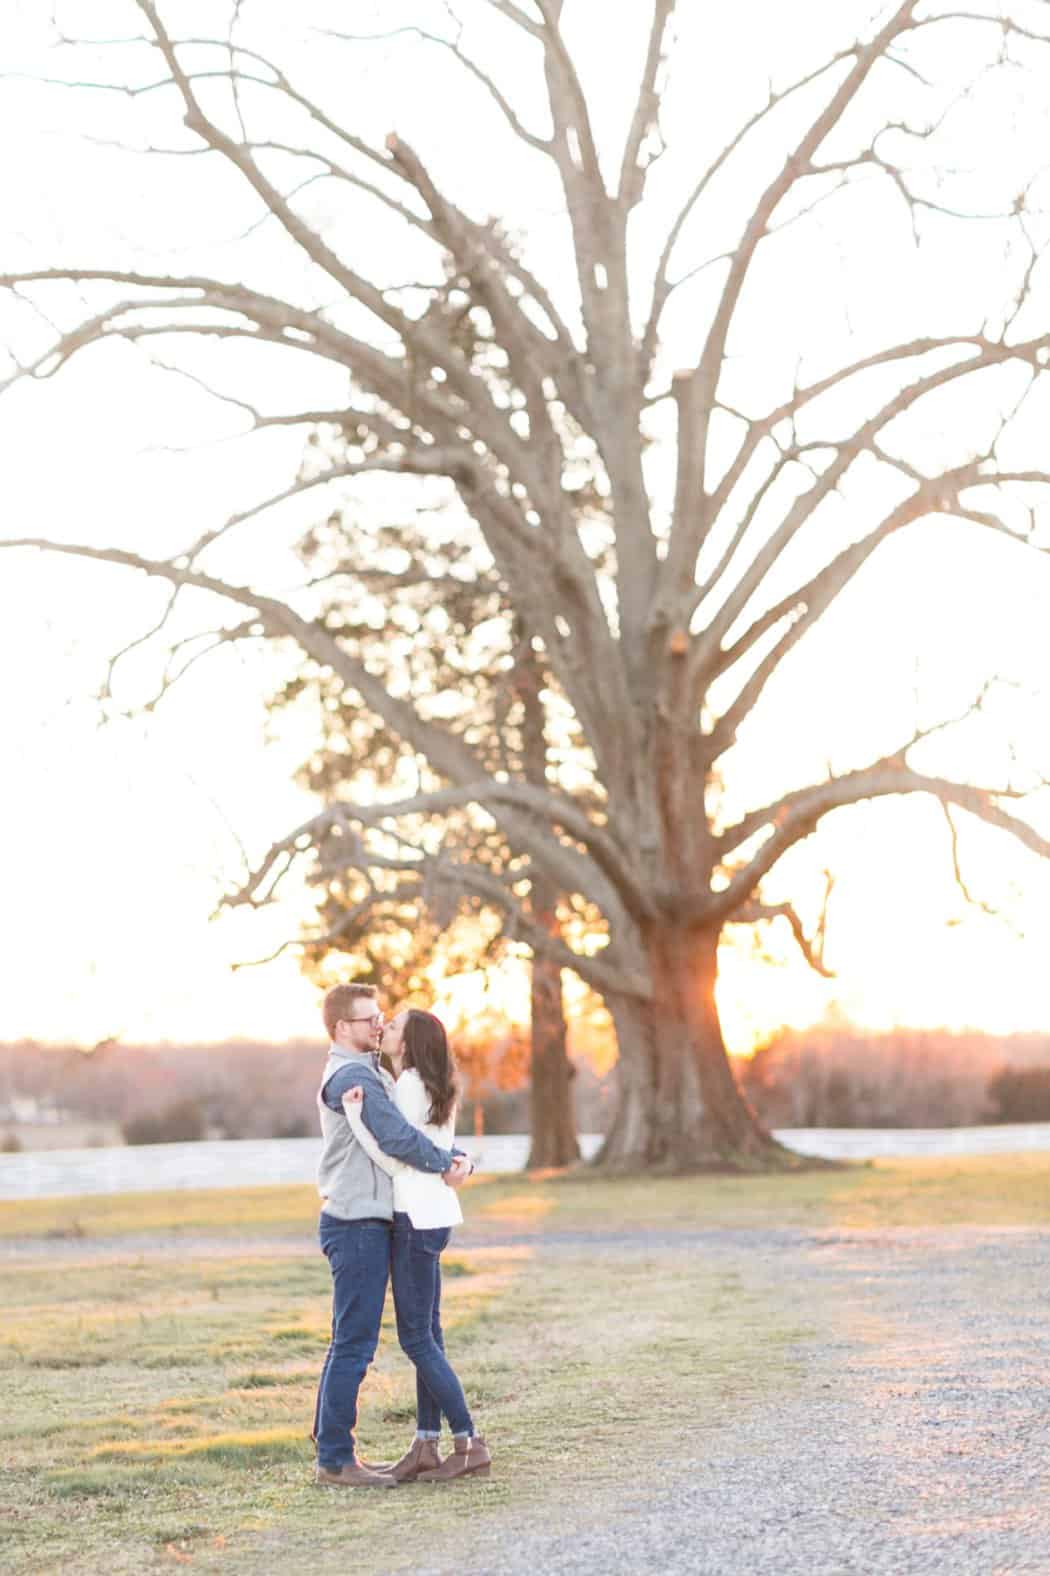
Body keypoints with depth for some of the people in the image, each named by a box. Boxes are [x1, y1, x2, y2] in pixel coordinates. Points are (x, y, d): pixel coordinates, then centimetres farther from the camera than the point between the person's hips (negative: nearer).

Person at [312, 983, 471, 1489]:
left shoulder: (371, 1074, 19)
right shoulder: (351, 1075, -14)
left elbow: (424, 1126, 16)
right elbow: (398, 1138, -22)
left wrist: (458, 1159, -3)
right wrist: (446, 1163, -5)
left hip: (365, 1224, 10)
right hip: (357, 1224, -10)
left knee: (350, 1343, 14)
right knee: (354, 1344, -7)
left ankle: (331, 1450, 20)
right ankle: (336, 1461, -3)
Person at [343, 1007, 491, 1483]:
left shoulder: (409, 1087, -15)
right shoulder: (433, 1087, 13)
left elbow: (395, 1161, -16)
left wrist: (356, 1116, -20)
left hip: (417, 1218, -9)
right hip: (432, 1212, 9)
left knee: (416, 1337, -4)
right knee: (426, 1333, 10)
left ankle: (470, 1445, -2)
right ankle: (426, 1445, 13)